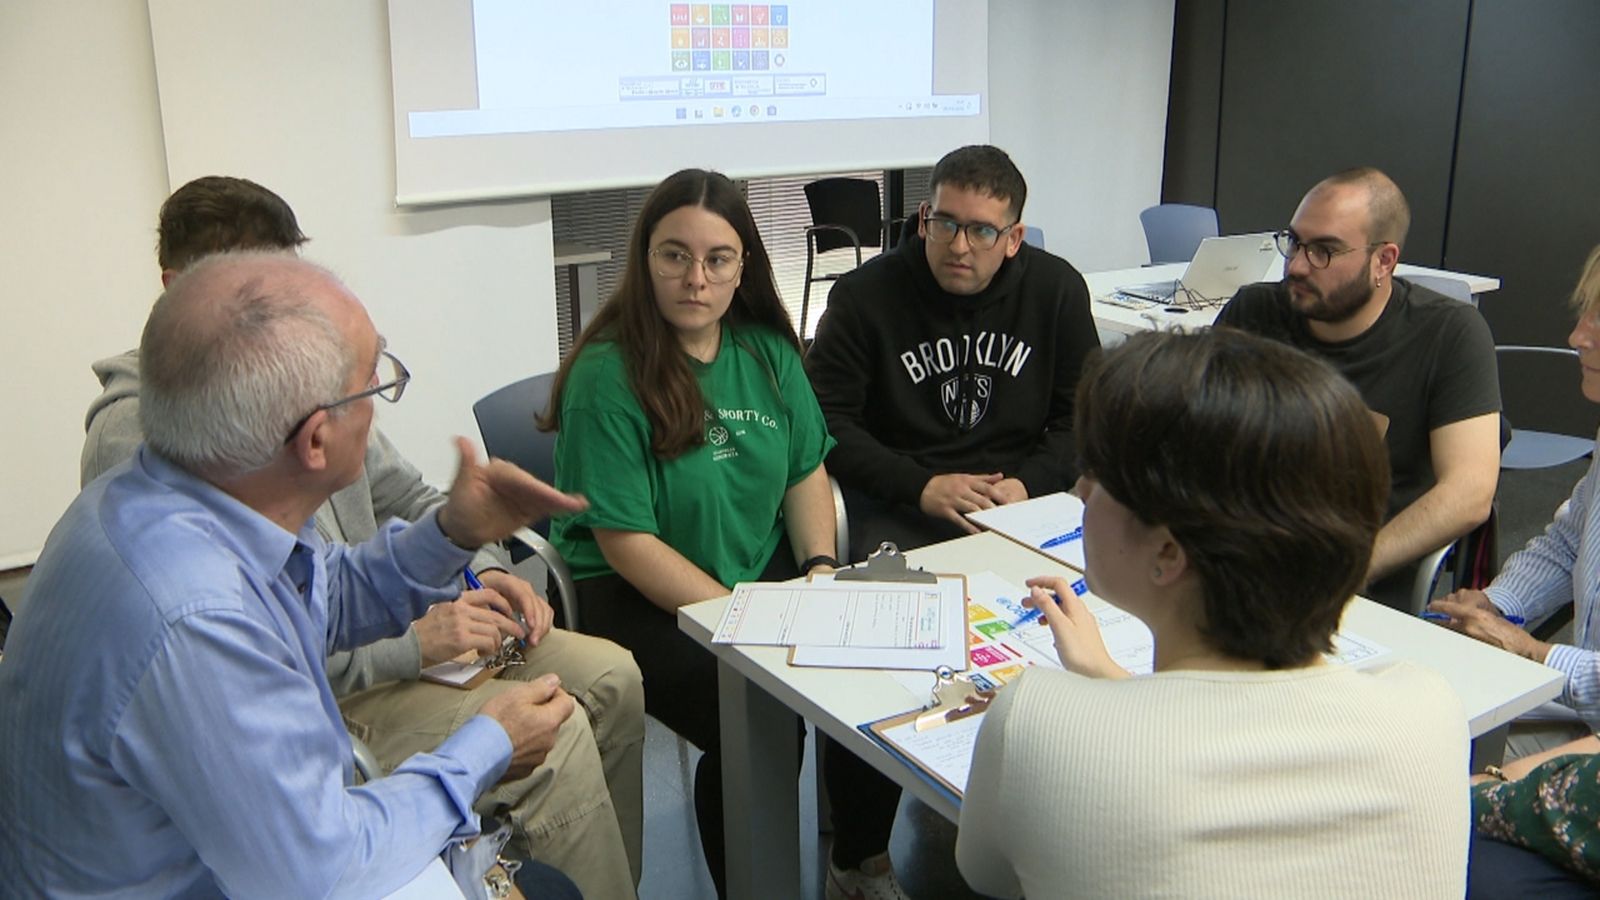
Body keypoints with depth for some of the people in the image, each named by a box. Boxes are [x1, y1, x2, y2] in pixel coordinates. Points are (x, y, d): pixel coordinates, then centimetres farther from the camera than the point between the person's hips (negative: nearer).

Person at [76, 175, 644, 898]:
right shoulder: (134, 433, -17)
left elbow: (405, 497, 19)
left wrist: (483, 570, 0)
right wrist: (411, 643, -23)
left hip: (391, 624, 8)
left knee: (612, 677, -3)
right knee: (553, 738, -22)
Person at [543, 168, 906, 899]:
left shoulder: (767, 348, 3)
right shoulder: (608, 373, -15)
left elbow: (806, 473, 12)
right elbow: (625, 540, -17)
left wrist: (820, 572, -5)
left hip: (767, 572, 6)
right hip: (636, 599, -5)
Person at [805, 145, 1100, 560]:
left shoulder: (1057, 289, 4)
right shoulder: (864, 295, -4)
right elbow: (825, 420, -7)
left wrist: (1029, 484, -10)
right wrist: (920, 486, -17)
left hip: (1018, 497, 3)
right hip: (894, 505, -3)